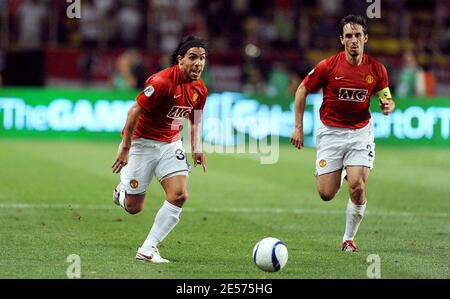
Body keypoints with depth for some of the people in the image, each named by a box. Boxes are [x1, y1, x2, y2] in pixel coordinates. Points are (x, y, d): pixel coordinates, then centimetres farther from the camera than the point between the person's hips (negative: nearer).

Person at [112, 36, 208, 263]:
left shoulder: (200, 89, -1)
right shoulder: (161, 82, -24)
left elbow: (195, 121, 16)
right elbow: (134, 111, -20)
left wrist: (196, 149, 3)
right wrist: (125, 148, -20)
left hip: (171, 145, 6)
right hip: (142, 142, -6)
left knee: (179, 195, -15)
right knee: (133, 208, 1)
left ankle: (147, 250, -7)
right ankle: (123, 187, 40)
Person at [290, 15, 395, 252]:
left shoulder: (376, 69, -4)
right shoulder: (328, 66, -11)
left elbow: (387, 99, 11)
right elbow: (302, 90, 2)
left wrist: (388, 106, -14)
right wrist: (298, 127, 0)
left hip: (361, 132, 1)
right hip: (330, 133, -1)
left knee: (357, 187, -18)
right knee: (326, 194, -4)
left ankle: (349, 239, 4)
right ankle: (339, 174, 35)